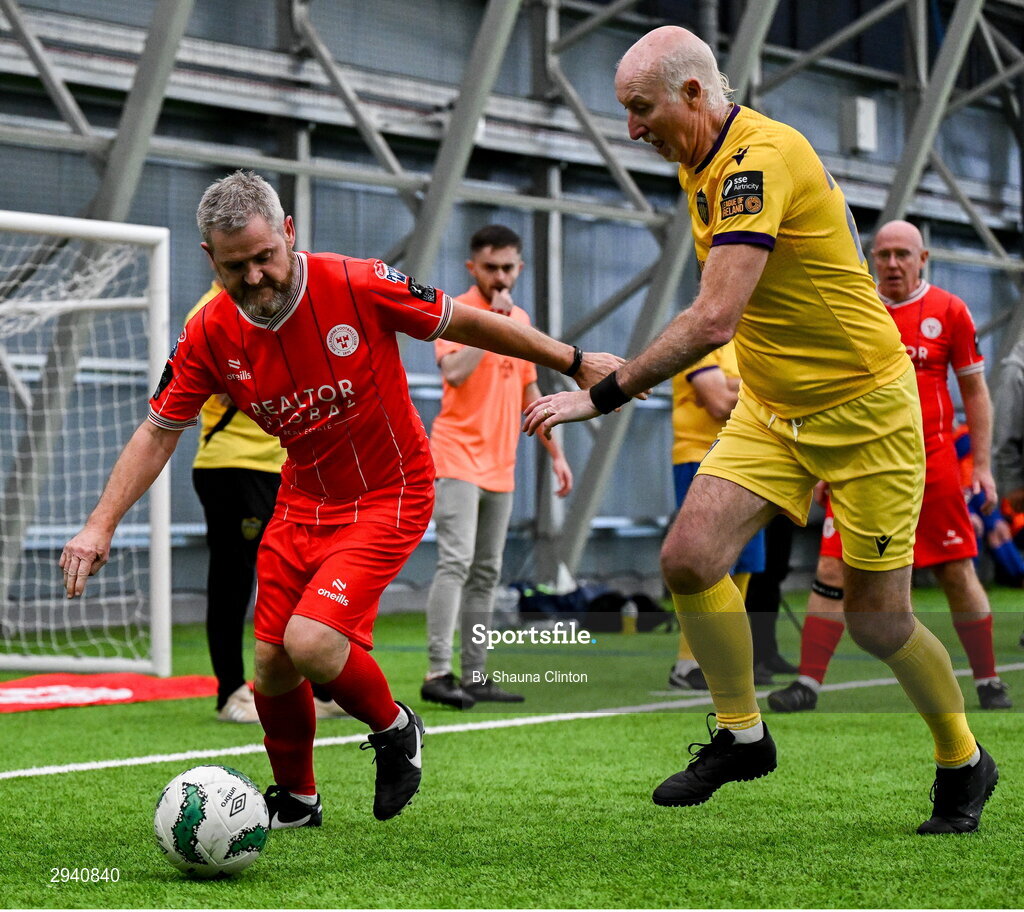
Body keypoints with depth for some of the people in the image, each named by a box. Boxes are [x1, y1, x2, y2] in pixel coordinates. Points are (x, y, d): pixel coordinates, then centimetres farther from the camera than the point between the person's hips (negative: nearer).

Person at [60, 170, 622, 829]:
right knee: (272, 666, 4)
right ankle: (296, 799, 32)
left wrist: (573, 362, 0)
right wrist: (101, 525, -8)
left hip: (390, 495, -5)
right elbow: (158, 433, 0)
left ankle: (393, 729, 10)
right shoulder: (210, 336, -10)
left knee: (311, 642, -22)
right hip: (302, 500, 5)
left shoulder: (359, 286, -21)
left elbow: (466, 324, -9)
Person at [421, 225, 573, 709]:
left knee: (486, 574, 8)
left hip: (500, 466, 8)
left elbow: (529, 391, 24)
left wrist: (555, 452, 22)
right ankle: (438, 673, -19)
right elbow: (455, 371, -24)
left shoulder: (520, 319, 16)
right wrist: (491, 321, -20)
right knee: (455, 562, -16)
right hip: (458, 459, -8)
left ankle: (474, 676, 11)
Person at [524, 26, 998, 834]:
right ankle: (742, 736, 9)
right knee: (689, 556, -9)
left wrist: (602, 395, -32)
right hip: (772, 408, 8)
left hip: (864, 406, -8)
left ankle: (965, 763, 23)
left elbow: (714, 320, -35)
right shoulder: (704, 165, 3)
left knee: (876, 620, -1)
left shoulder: (759, 158, -26)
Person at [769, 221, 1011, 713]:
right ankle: (807, 683, -3)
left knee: (958, 573, 1)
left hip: (931, 463, -1)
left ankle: (989, 683, 15)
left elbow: (974, 390, 7)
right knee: (832, 570, -6)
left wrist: (982, 464, 1)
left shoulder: (949, 311, 2)